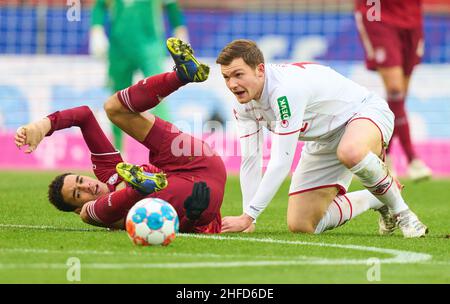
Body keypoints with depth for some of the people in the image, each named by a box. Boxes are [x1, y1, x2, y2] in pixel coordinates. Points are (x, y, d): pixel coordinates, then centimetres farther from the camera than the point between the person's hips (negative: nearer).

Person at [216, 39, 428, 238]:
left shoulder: (286, 88, -35)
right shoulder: (243, 104, -10)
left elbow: (281, 162, -36)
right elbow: (250, 160, -2)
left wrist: (248, 216, -34)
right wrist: (248, 220, -8)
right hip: (324, 143, 9)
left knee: (350, 153, -46)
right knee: (300, 226, -1)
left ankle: (399, 210, -18)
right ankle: (376, 200, 21)